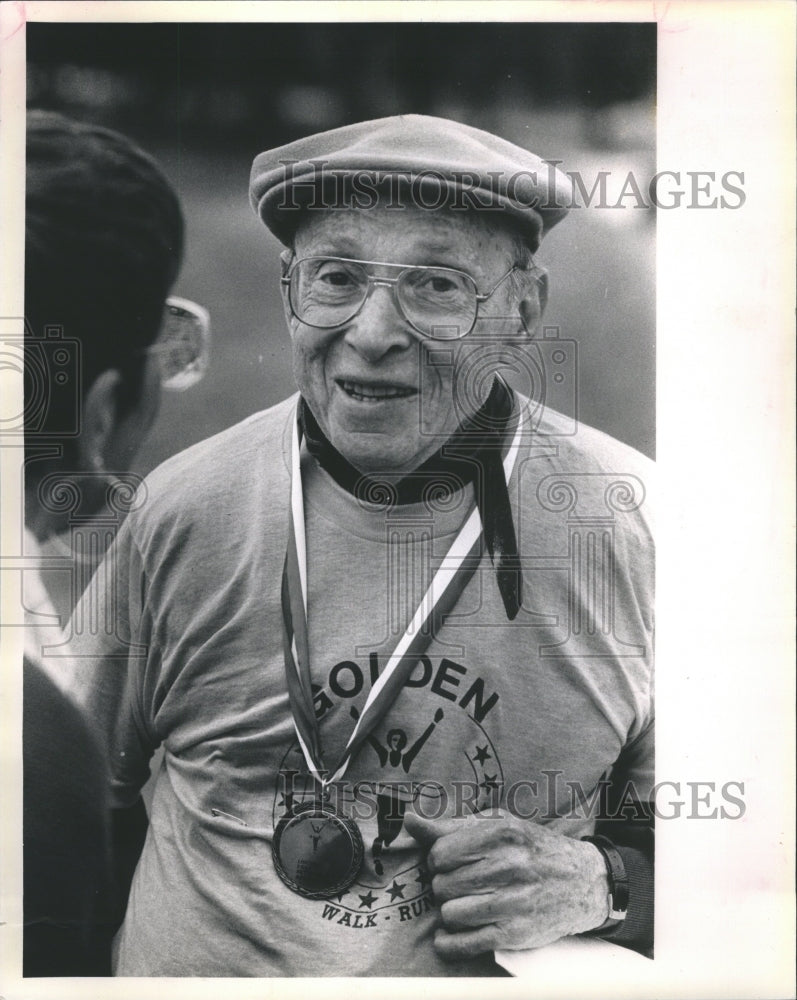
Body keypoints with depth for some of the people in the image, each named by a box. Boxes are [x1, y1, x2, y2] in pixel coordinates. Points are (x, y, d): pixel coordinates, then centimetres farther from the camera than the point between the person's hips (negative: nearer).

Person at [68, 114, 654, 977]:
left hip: (500, 968, -1)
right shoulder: (179, 511, -12)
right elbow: (84, 795, 2)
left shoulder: (634, 525, -15)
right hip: (194, 967, 1)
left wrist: (600, 882, -19)